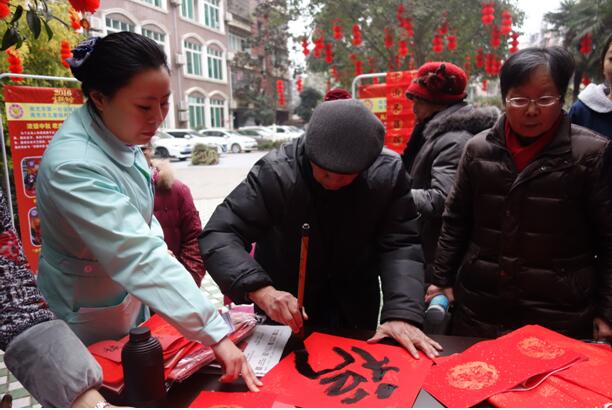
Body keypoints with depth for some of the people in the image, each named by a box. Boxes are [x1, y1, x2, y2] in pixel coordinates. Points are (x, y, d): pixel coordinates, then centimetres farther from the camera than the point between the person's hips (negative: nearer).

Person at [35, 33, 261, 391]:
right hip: (92, 314, -7)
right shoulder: (74, 166, -34)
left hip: (128, 290, 7)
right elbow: (138, 256, -42)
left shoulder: (118, 133, -7)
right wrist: (216, 334, -44)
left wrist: (157, 245, -3)